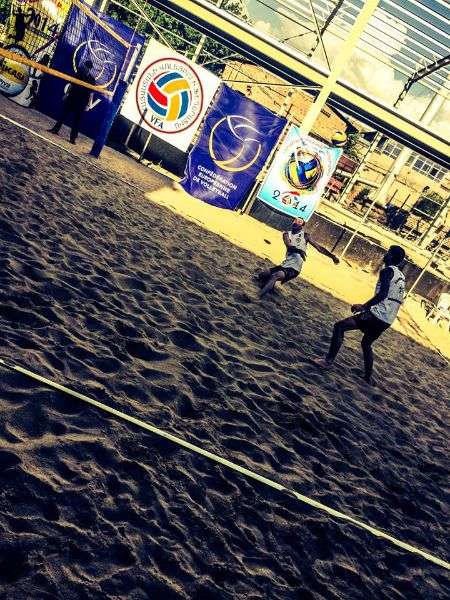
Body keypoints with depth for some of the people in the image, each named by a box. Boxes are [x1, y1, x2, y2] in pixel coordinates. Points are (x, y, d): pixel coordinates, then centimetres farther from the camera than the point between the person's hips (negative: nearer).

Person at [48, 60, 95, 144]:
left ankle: (73, 138, 0)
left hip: (81, 102, -4)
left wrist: (87, 104, -11)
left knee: (76, 120, -3)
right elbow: (71, 85, 12)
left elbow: (90, 93, -6)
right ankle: (55, 129, 18)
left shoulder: (91, 79, -5)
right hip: (71, 98, 4)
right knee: (63, 114, 8)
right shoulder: (79, 74, 4)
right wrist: (67, 94, 10)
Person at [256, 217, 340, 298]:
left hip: (294, 268, -6)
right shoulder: (287, 234, 11)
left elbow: (319, 247, 3)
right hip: (285, 264, 6)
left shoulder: (305, 235, 3)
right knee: (262, 276, 4)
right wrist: (298, 250, -30)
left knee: (275, 276, -31)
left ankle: (258, 298, -36)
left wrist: (332, 256, -6)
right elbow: (288, 245, -9)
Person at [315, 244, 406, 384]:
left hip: (377, 315, -9)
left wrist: (364, 307, -21)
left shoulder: (388, 271, -7)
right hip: (388, 320, 9)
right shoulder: (401, 277, 19)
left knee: (339, 327, -6)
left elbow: (382, 294, -21)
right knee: (366, 343, 28)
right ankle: (368, 377, 30)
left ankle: (329, 361, -11)